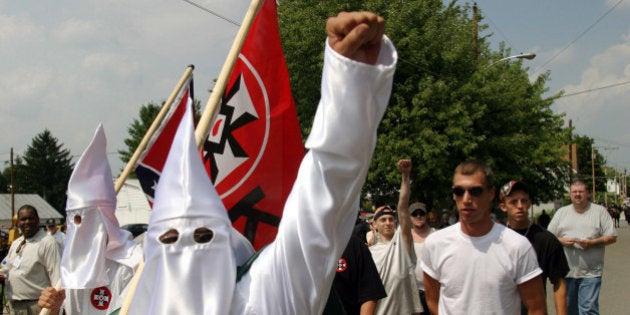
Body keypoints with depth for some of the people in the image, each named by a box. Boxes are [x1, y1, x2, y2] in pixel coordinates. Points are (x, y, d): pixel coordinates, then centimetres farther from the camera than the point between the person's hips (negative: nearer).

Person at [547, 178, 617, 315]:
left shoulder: (600, 211, 4)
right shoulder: (561, 212, 11)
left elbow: (612, 237, 0)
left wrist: (591, 243, -14)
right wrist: (561, 241, -9)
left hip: (590, 273, -3)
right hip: (565, 271, 3)